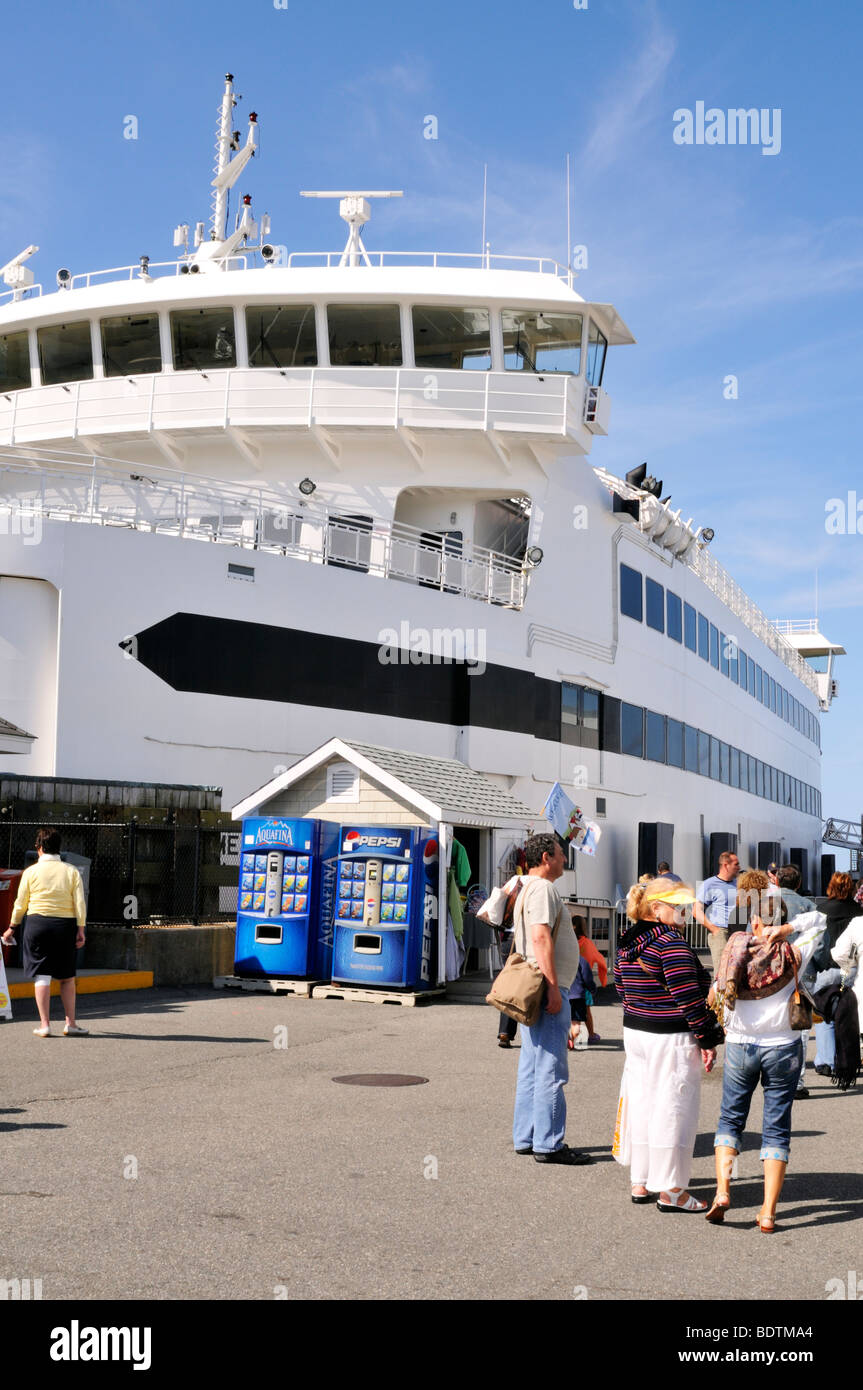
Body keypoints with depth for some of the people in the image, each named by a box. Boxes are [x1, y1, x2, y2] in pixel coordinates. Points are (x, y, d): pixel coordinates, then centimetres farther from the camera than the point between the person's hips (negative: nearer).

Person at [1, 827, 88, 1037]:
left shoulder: (31, 872, 1)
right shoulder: (71, 871, 3)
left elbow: (20, 904, 5)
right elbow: (80, 903, -3)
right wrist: (80, 930, 0)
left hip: (37, 923, -1)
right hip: (65, 925, 1)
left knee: (41, 976, 3)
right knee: (67, 977, 10)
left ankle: (45, 1024, 0)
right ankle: (70, 1023, 10)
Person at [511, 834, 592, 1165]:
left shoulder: (529, 888, 20)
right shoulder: (542, 889, -13)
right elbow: (541, 939, -22)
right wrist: (553, 988, -23)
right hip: (546, 988, -11)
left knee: (532, 1067, 13)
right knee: (551, 1069, -8)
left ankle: (526, 1138, 17)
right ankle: (548, 1144, -5)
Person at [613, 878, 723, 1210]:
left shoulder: (628, 945, 10)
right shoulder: (672, 943, -18)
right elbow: (688, 996, -19)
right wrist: (707, 1040, -13)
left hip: (635, 1033, 9)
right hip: (672, 1039, -9)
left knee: (641, 1104, 14)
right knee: (672, 1111, -1)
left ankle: (640, 1183, 22)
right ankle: (670, 1192, 6)